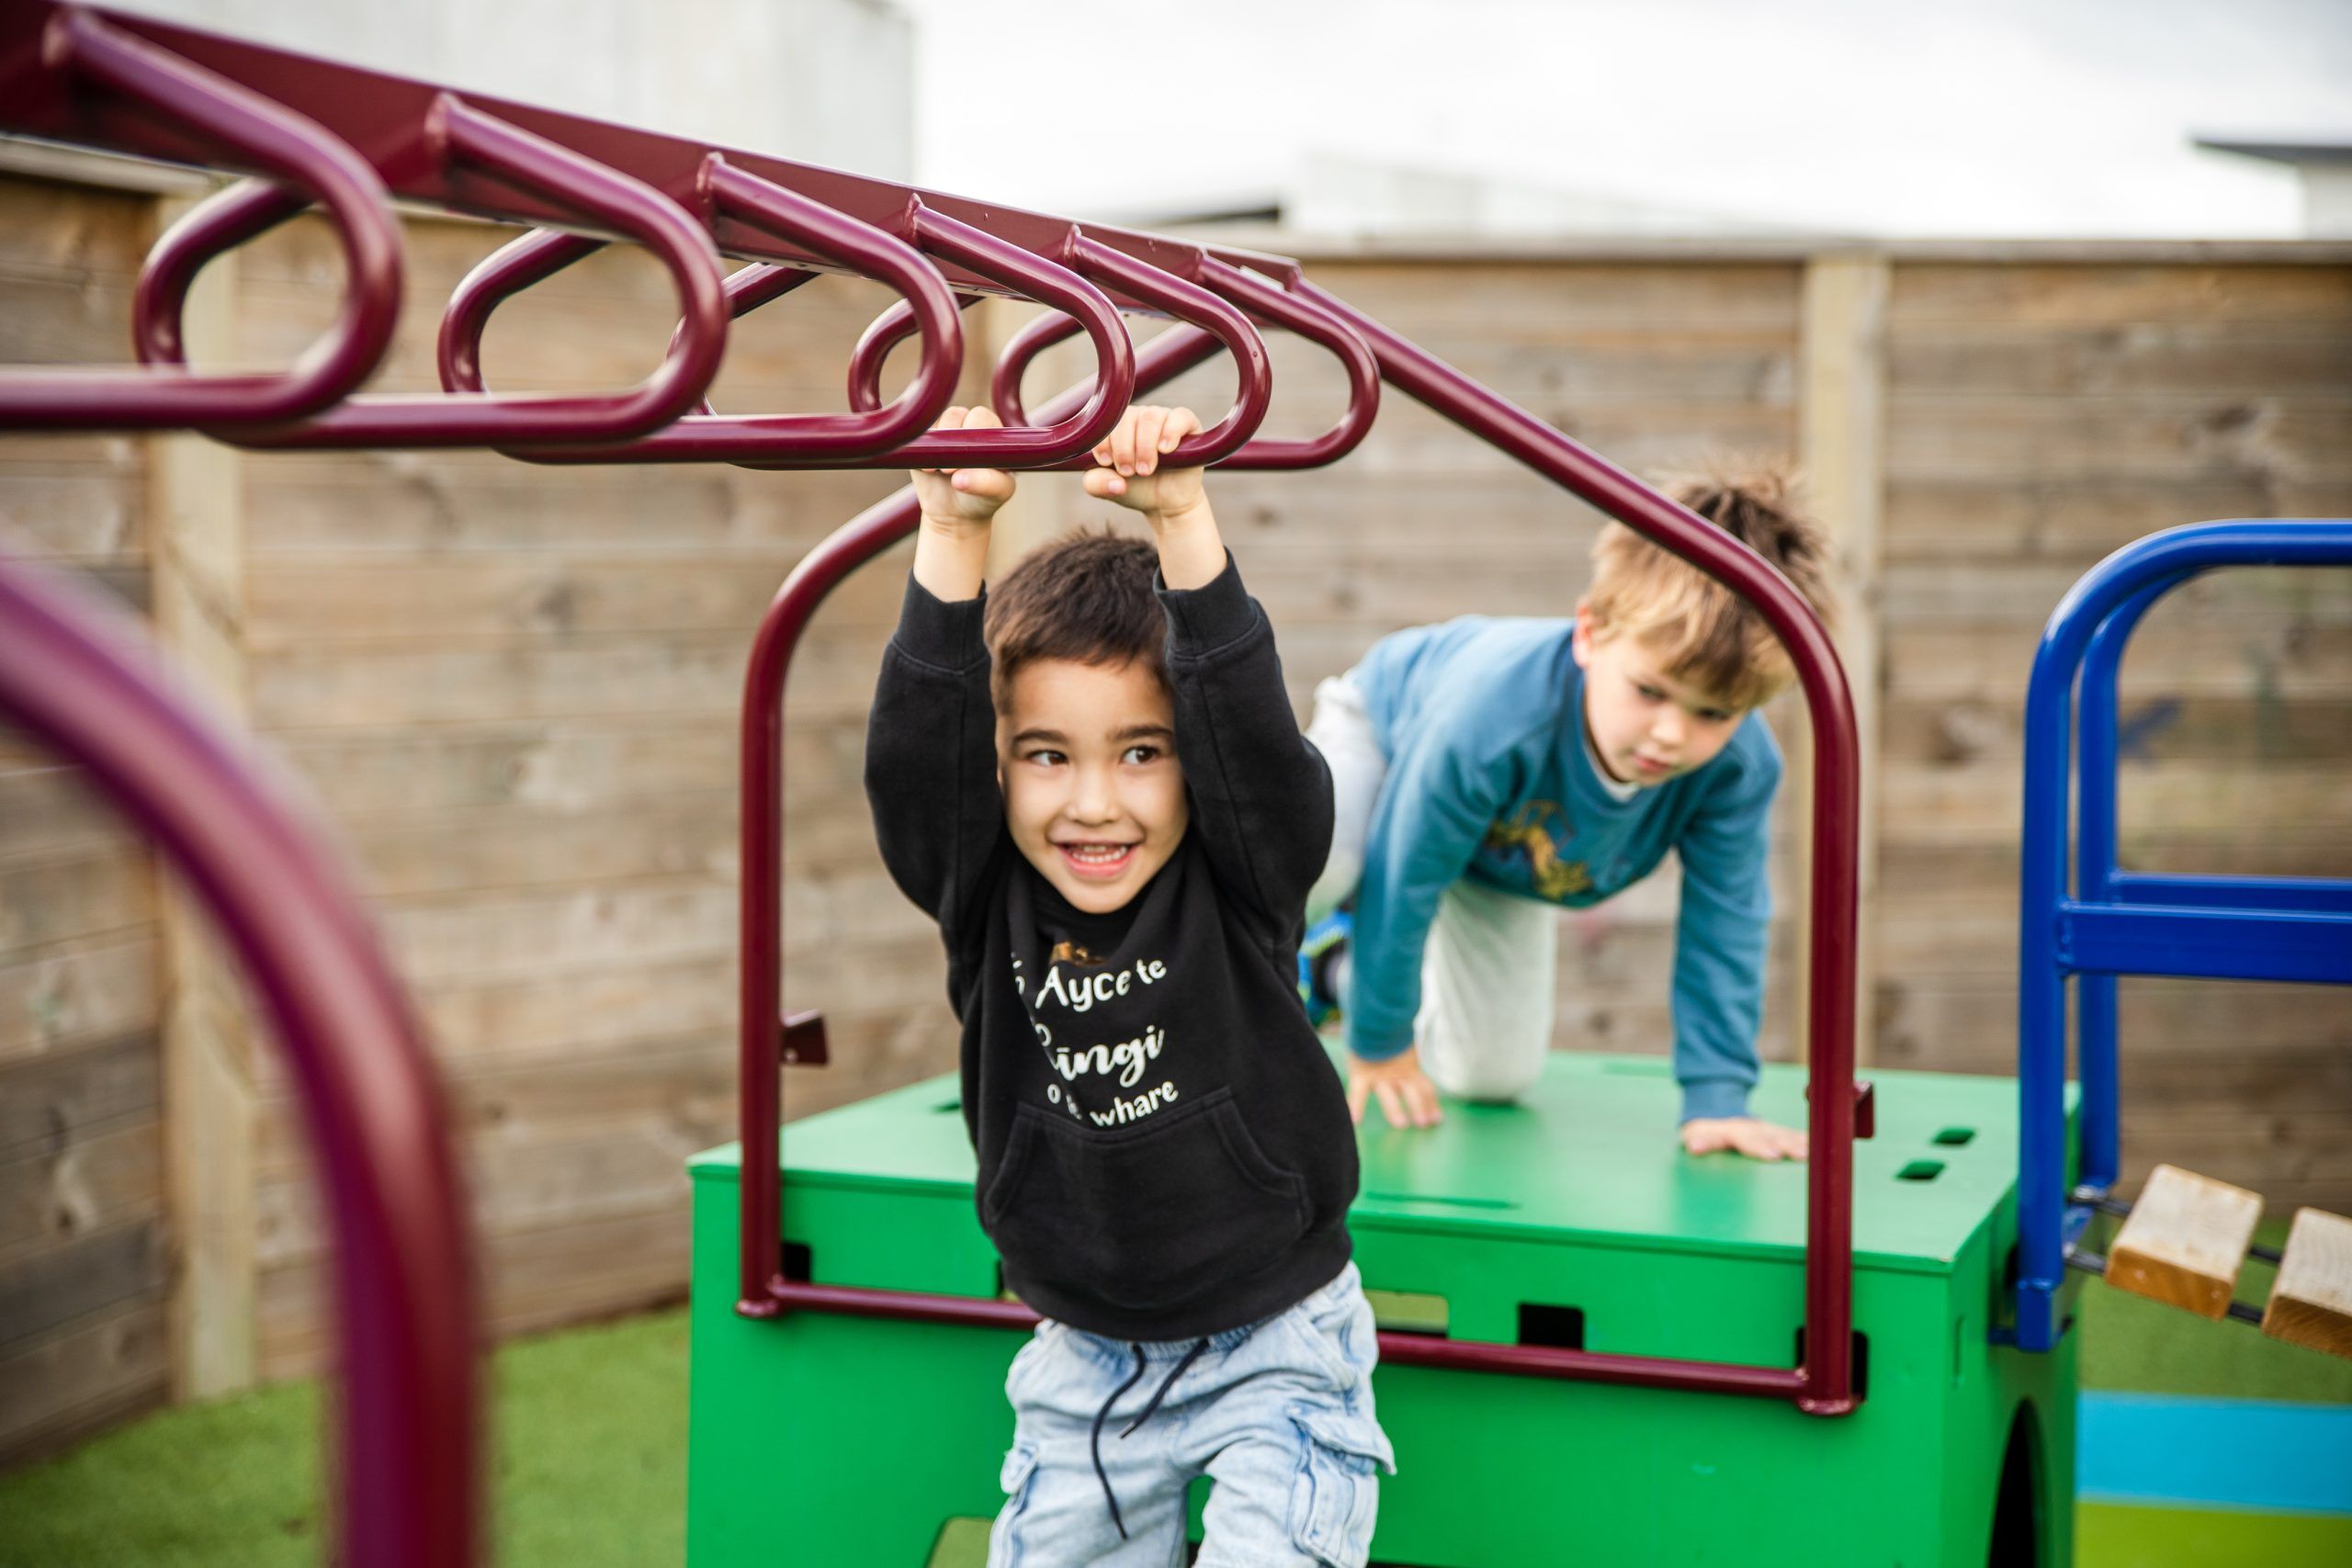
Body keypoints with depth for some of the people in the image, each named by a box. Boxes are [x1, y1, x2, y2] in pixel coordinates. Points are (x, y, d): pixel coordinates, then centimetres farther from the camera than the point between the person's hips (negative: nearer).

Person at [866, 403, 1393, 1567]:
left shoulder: (1240, 886, -13)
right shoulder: (985, 902, -8)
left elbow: (1250, 730, -30)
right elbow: (916, 751, -23)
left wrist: (1181, 522, -38)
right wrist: (953, 535, -34)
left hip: (1274, 1350, -3)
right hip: (1083, 1364, 3)